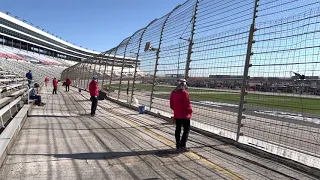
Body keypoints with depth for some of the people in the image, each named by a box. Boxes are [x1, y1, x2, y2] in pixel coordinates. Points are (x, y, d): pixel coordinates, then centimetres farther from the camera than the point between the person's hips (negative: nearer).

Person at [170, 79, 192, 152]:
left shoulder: (173, 93, 4)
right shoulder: (184, 93, -17)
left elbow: (171, 105, 8)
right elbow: (187, 105, -18)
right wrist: (190, 110, 0)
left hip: (177, 115, 7)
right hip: (185, 115, -6)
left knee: (178, 130, 13)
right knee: (186, 130, 4)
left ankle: (178, 146, 21)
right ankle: (182, 145, -1)